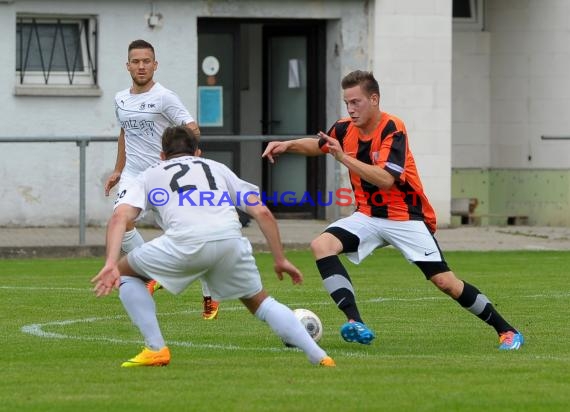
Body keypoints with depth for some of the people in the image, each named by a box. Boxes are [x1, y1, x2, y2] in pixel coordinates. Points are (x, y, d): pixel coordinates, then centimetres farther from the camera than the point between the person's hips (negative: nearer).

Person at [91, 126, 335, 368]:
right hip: (230, 238, 3)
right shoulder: (217, 168, 35)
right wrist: (280, 260, 29)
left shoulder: (150, 175, 30)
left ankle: (155, 349, 11)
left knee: (125, 272, 23)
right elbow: (263, 213, 24)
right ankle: (319, 356, 11)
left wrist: (111, 264, -1)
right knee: (259, 302, 25)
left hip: (185, 241, -2)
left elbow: (119, 218, 10)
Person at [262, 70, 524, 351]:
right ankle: (355, 324, -26)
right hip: (368, 216, 6)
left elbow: (386, 178, -31)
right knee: (321, 245, -20)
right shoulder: (346, 129, -1)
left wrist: (343, 157, -34)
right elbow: (318, 145, 22)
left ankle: (506, 331, 7)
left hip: (405, 218, -5)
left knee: (445, 282, -9)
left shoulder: (393, 129, -18)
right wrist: (287, 145, 4)